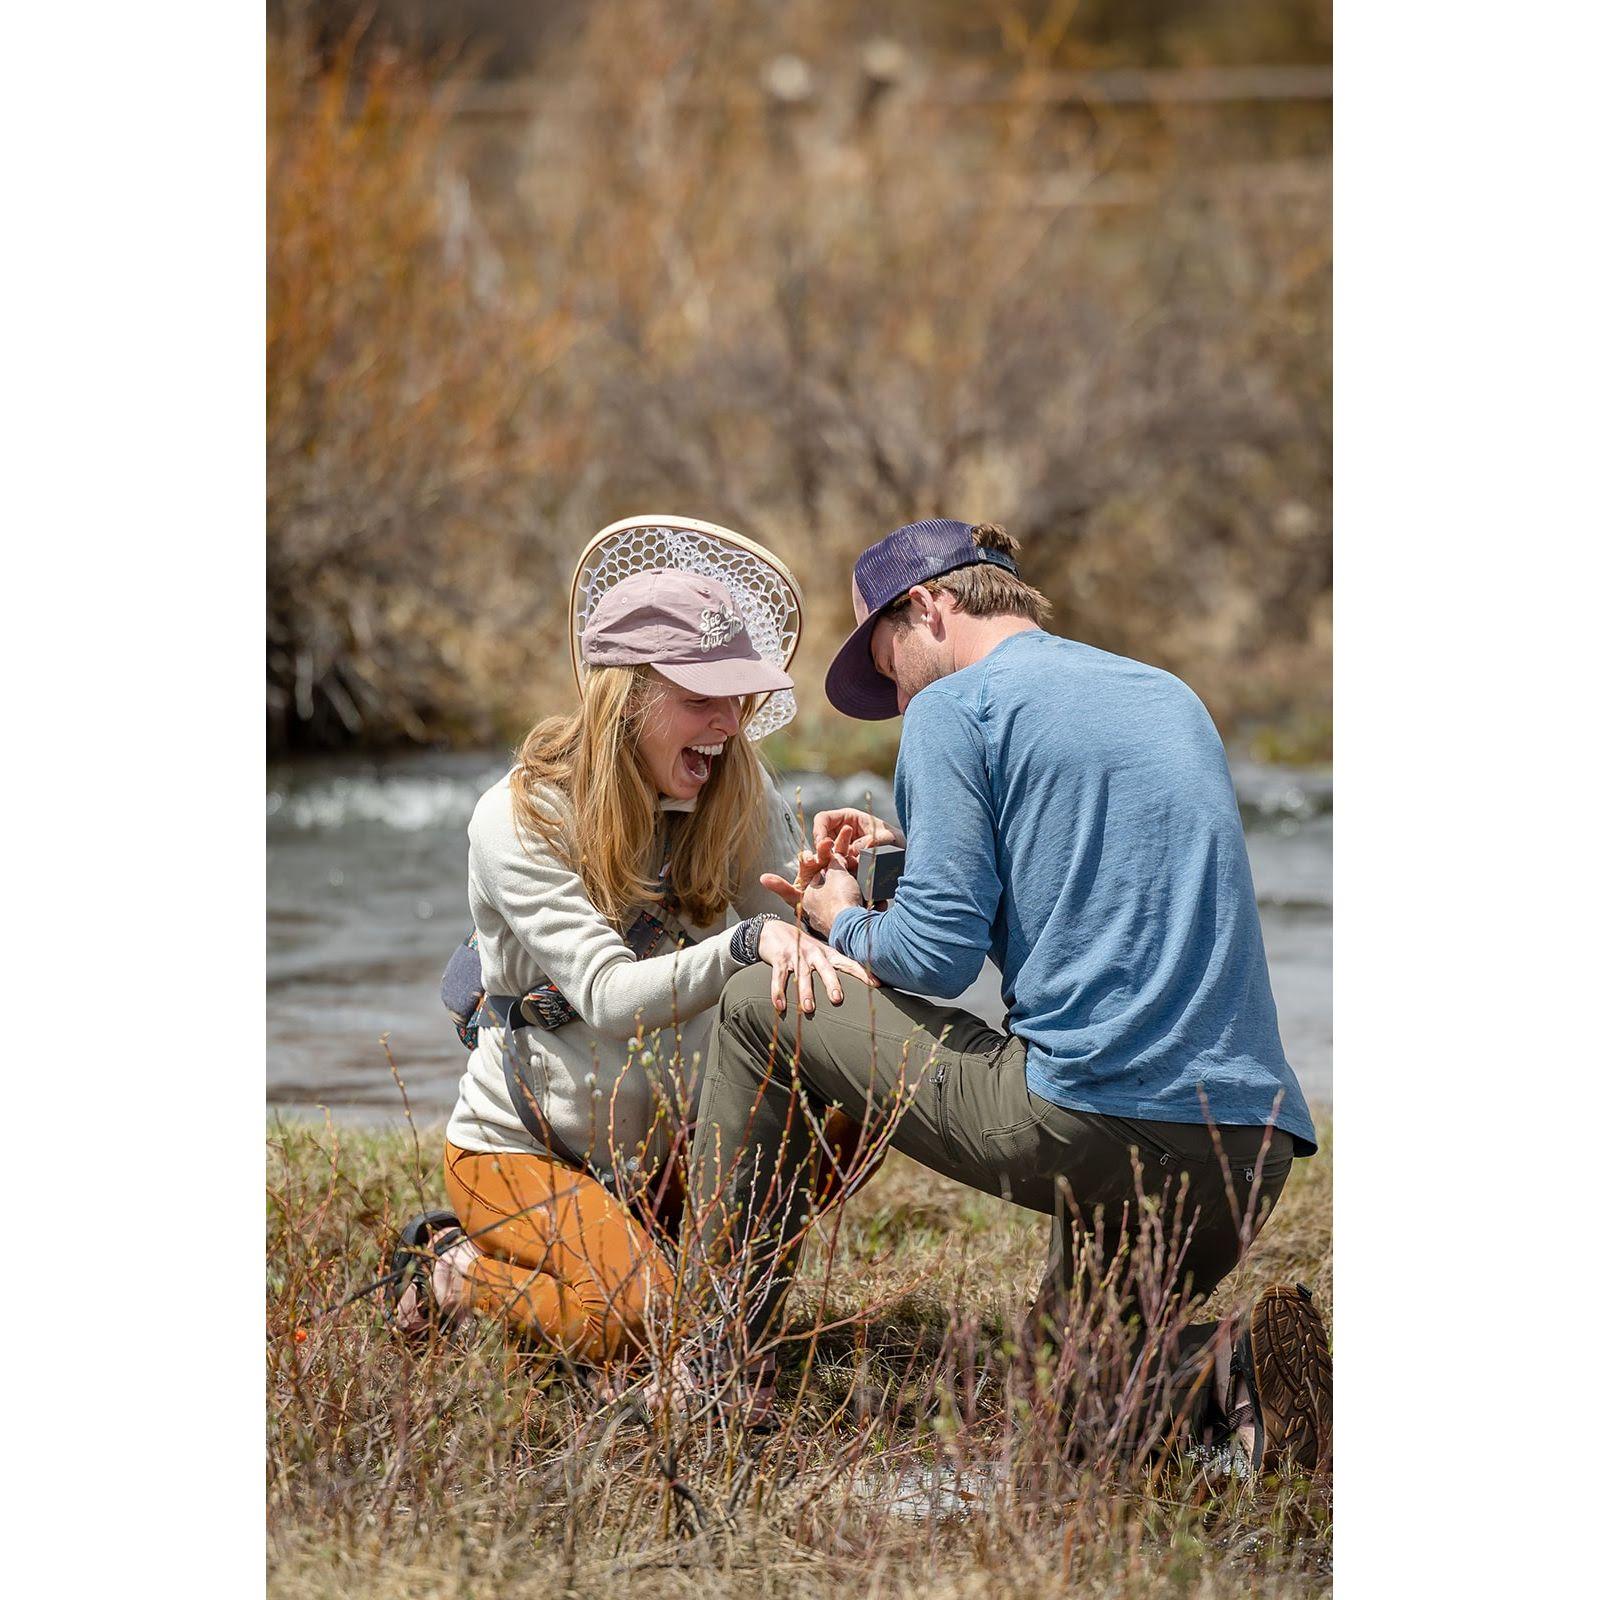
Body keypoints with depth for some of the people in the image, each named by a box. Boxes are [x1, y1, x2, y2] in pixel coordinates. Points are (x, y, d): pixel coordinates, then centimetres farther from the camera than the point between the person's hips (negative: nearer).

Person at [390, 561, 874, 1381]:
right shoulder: (519, 822, -20)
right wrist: (749, 942, -48)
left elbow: (795, 932, -13)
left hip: (665, 1143, 5)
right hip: (520, 1150, -5)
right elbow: (612, 998, -31)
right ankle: (457, 1272, 2)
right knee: (643, 1322, -30)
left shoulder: (737, 792, -4)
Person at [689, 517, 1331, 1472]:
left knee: (761, 1015, 13)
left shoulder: (955, 706, 1)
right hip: (1253, 1153, 7)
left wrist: (843, 922, 16)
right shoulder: (1172, 700, 23)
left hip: (1089, 1129, -7)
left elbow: (938, 956, -6)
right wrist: (912, 849, 38)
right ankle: (1222, 1372, -2)